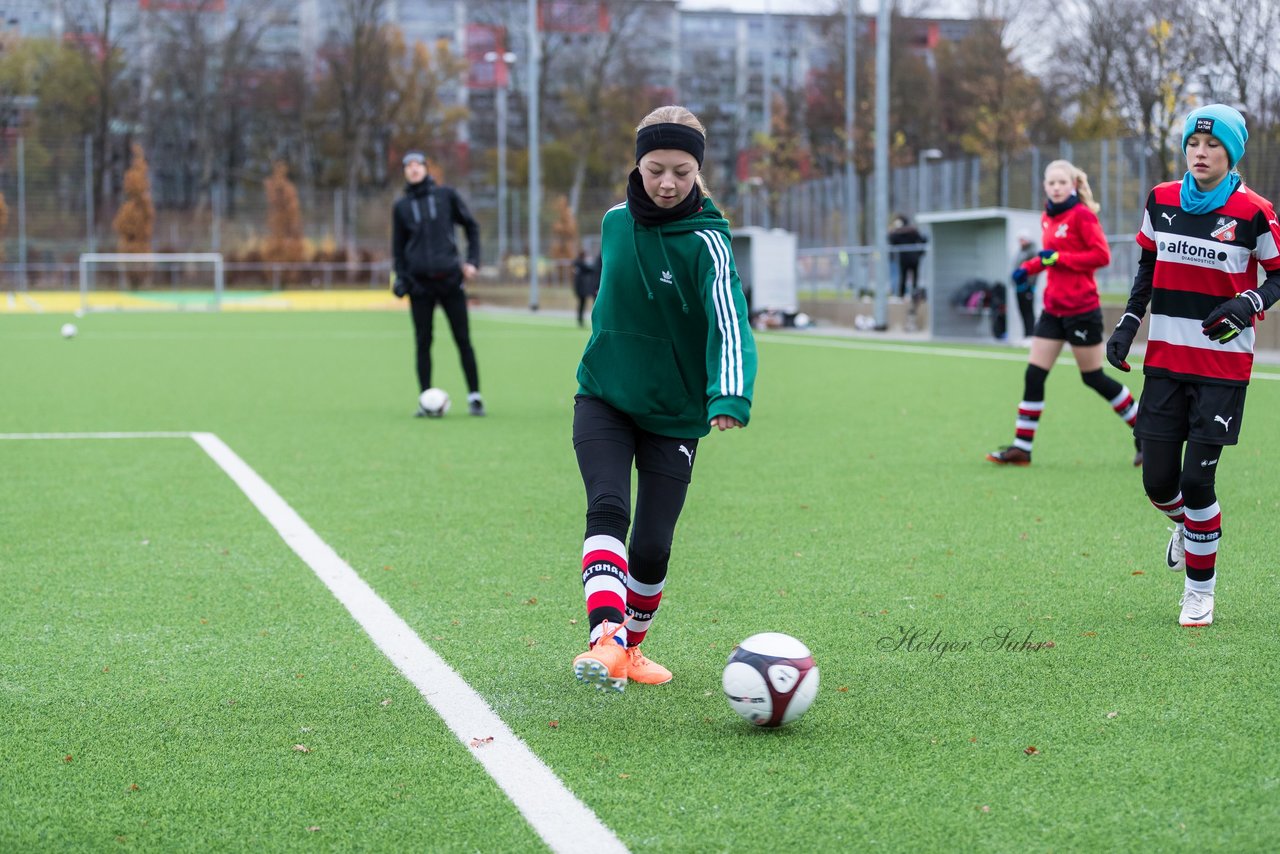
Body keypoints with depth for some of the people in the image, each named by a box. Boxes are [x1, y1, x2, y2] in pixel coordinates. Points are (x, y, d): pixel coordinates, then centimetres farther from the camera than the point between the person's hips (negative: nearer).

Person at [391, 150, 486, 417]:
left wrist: (473, 260, -1)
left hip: (450, 279, -1)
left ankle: (474, 397, 4)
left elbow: (471, 226, 9)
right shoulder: (401, 206, 8)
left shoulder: (447, 195, 4)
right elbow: (398, 247, 13)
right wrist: (401, 278, 2)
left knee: (463, 339, -1)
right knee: (423, 342, 0)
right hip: (420, 283, 1)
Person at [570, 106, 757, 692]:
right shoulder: (614, 222, 0)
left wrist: (730, 398, -44)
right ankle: (605, 640, -34)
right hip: (604, 398, 2)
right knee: (608, 510, -21)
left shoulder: (706, 241, -15)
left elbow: (729, 323, -29)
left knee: (652, 547, -1)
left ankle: (632, 645, 25)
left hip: (673, 413, -2)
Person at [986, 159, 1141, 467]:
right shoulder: (1047, 218, 10)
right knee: (1034, 375, 1)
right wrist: (1029, 267, 6)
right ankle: (1021, 447, 5)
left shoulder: (1082, 215, -12)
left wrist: (1059, 257, -20)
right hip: (1053, 309, 7)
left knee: (1094, 378, 2)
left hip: (1081, 309, -7)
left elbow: (1102, 255, -18)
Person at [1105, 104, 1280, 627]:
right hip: (1165, 361, 4)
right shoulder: (1161, 201, 3)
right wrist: (1129, 322, 9)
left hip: (1223, 365, -4)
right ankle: (1187, 525, 40)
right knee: (1158, 481, 4)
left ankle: (1200, 589, 13)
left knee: (1197, 481, -7)